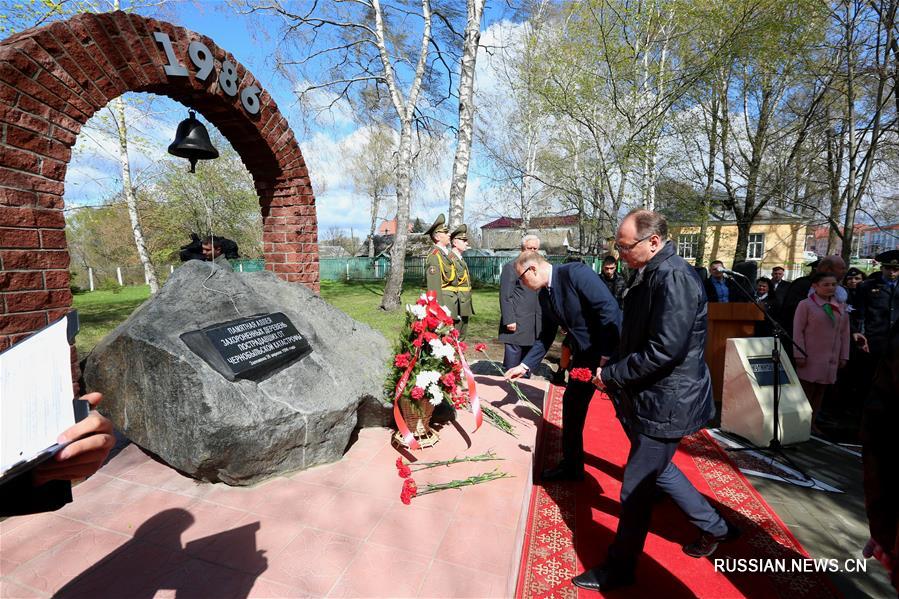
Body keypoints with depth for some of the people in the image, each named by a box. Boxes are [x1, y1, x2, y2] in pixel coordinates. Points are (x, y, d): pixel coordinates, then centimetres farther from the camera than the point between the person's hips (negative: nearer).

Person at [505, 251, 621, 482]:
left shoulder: (575, 272, -21)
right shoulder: (544, 296, 4)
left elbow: (609, 307, -25)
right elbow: (545, 337, 11)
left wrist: (607, 355, -25)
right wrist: (524, 365, 7)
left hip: (612, 350, -8)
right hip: (585, 355, 8)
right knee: (572, 403, 11)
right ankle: (571, 465, 29)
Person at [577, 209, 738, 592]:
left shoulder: (673, 277, -23)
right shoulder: (649, 274, 7)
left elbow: (663, 350, -28)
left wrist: (611, 375, -18)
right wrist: (613, 368, 4)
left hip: (666, 402, -9)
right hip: (651, 396, 10)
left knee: (635, 489, 5)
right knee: (656, 469, 26)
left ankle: (619, 569, 26)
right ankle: (714, 527, 48)